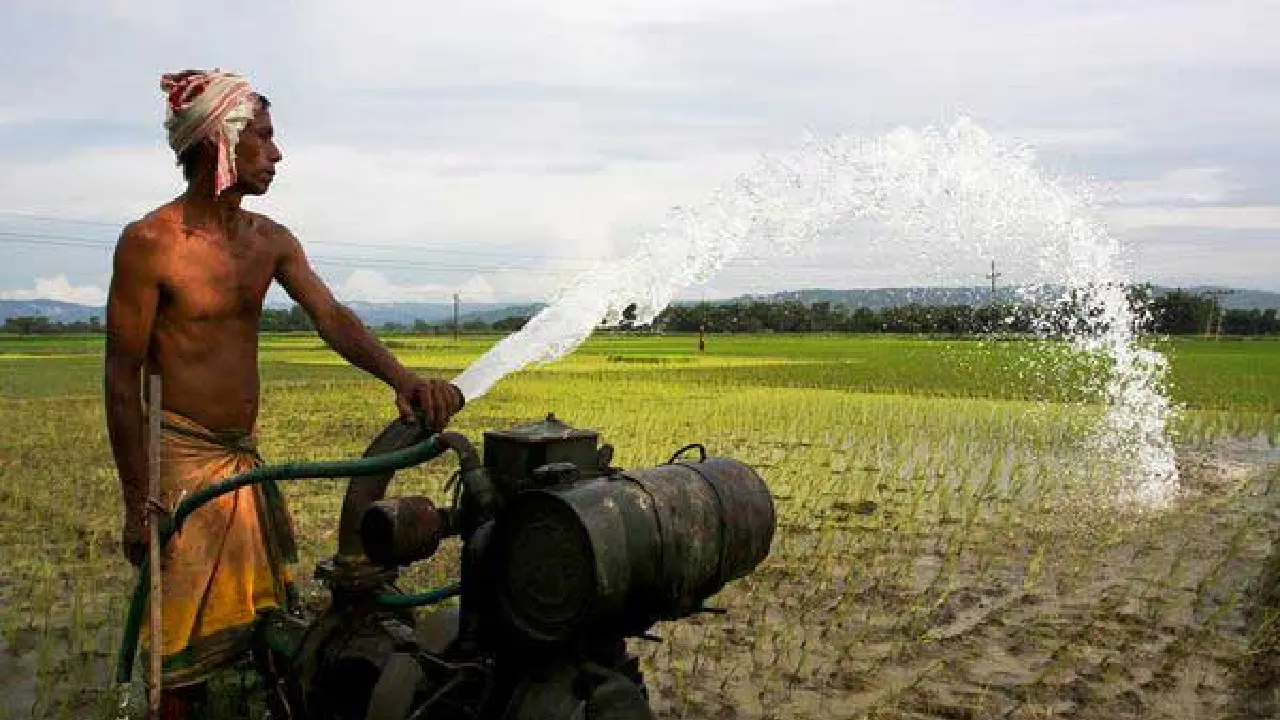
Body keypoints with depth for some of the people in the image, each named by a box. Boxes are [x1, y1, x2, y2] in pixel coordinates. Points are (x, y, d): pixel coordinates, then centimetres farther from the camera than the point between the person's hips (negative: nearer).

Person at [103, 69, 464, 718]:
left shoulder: (270, 240, 6)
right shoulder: (149, 243, -13)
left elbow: (331, 318, -4)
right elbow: (123, 378, -12)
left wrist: (402, 379, -23)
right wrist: (138, 505, -14)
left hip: (247, 454, 7)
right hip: (181, 453, -7)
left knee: (267, 613, 17)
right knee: (184, 645, 4)